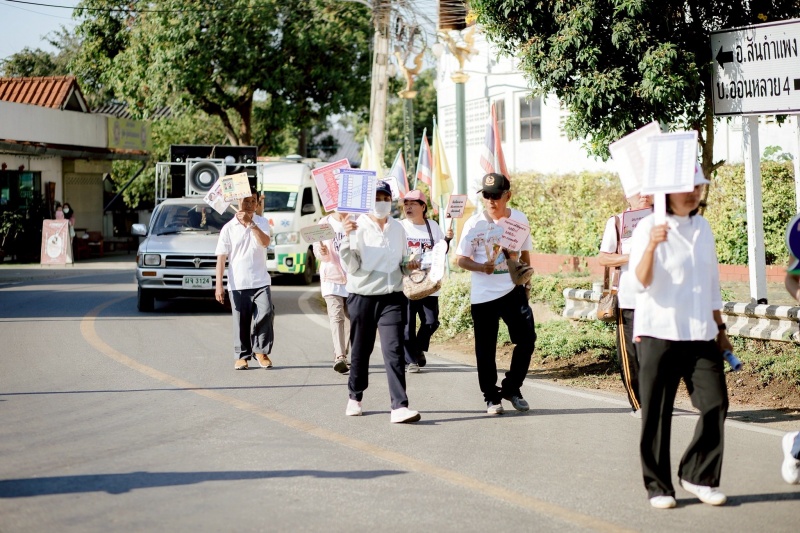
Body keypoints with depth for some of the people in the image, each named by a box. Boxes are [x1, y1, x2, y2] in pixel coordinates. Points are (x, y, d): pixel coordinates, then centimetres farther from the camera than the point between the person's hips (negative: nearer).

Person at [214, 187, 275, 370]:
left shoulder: (261, 223, 6)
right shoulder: (228, 228, 3)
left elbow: (265, 242, -13)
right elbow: (221, 257, 1)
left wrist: (251, 222, -21)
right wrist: (219, 284, -6)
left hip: (260, 281, 0)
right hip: (237, 284, 0)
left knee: (265, 313, -15)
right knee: (241, 321, 3)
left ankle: (261, 350, 1)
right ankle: (242, 356, 14)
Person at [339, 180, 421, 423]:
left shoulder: (398, 228, 8)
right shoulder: (358, 227, -4)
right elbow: (351, 267, -10)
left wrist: (408, 266, 0)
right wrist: (347, 238, -22)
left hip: (392, 296, 2)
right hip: (362, 296, -2)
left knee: (394, 350, -11)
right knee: (360, 350, 10)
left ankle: (399, 407, -16)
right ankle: (355, 397, 32)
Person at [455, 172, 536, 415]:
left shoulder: (520, 219, 3)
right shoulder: (474, 223, -5)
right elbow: (462, 259, -5)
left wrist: (525, 284, 16)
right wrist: (481, 267, -23)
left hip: (513, 290, 2)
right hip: (483, 294, -2)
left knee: (526, 338, -5)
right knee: (486, 348, 3)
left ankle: (512, 388, 13)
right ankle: (491, 397, 16)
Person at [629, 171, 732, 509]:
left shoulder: (703, 228, 13)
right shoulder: (649, 228, -6)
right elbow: (642, 280, -17)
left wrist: (720, 328, 21)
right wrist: (651, 246, -34)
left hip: (700, 335, 5)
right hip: (658, 334, -5)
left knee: (715, 403, -3)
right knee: (657, 413, 0)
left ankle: (698, 475, 13)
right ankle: (658, 486, 10)